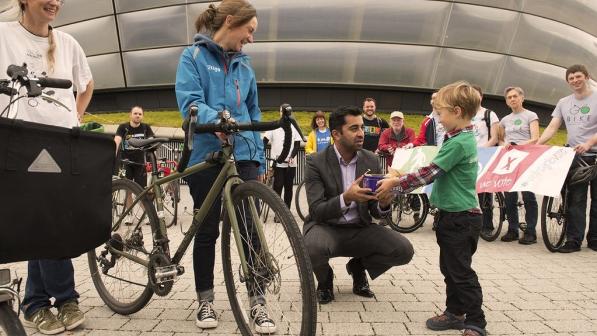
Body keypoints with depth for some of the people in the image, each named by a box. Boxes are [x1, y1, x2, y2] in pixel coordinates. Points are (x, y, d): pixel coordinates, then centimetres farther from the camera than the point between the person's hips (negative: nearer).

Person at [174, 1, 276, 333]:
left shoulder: (244, 64, 16)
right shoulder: (194, 56, 2)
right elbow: (189, 102, -12)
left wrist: (261, 160, 13)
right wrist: (215, 120, -33)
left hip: (244, 156, 4)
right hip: (206, 155, -3)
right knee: (207, 231, 6)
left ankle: (258, 303, 7)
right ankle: (206, 301, 21)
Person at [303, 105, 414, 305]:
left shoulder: (371, 161, -1)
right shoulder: (316, 162, -13)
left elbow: (375, 211, 1)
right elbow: (317, 211, -20)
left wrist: (384, 204, -24)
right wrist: (346, 198, -38)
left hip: (359, 229, 4)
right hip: (326, 227, -3)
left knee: (404, 250, -18)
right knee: (313, 248, -37)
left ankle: (358, 267, 13)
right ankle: (325, 279, 2)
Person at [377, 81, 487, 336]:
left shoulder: (458, 142, -20)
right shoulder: (461, 139, 11)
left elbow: (429, 172, -23)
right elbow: (436, 172, 15)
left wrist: (395, 184, -16)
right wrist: (398, 183, 9)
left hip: (461, 217, -10)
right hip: (453, 214, 10)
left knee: (461, 272, 0)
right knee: (450, 268, 17)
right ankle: (455, 312, 29)